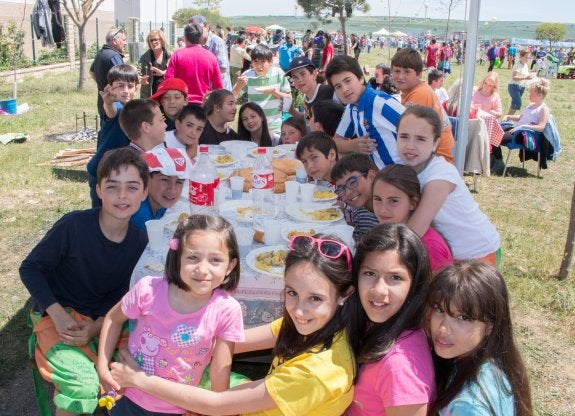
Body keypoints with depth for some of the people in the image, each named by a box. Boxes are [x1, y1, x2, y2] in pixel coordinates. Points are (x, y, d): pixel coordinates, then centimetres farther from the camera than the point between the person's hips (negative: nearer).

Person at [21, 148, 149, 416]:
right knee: (84, 383, -26)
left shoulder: (139, 242, -7)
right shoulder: (74, 225, -21)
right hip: (56, 315, -5)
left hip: (100, 320, 5)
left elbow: (121, 292, 1)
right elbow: (30, 269, -11)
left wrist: (96, 326, -17)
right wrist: (58, 315, -21)